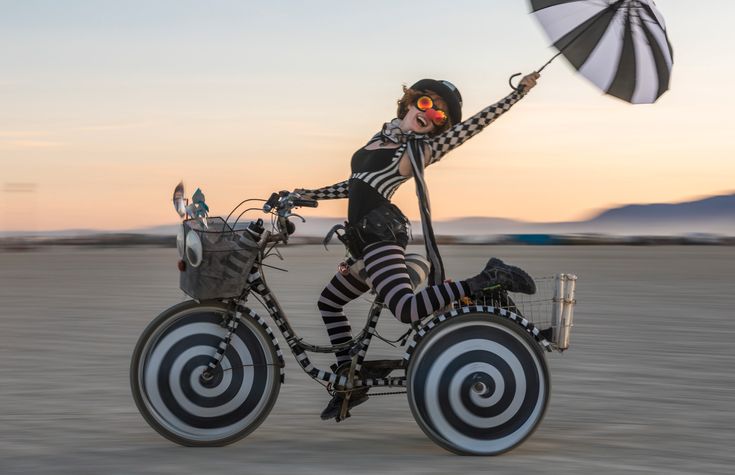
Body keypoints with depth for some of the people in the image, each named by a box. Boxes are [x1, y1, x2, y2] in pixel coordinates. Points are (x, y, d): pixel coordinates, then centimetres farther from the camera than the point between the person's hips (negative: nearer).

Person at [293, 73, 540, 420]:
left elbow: (476, 123, -7)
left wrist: (520, 91, -10)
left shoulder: (420, 149, -3)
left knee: (407, 309, -30)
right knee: (328, 302, 20)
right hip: (368, 236, 9)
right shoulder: (382, 137, 19)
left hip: (380, 232, -9)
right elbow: (357, 186, 29)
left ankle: (488, 279, -26)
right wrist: (311, 195, 28)